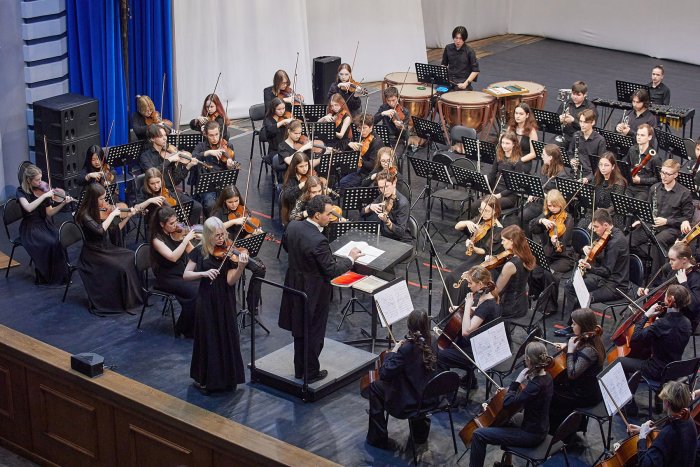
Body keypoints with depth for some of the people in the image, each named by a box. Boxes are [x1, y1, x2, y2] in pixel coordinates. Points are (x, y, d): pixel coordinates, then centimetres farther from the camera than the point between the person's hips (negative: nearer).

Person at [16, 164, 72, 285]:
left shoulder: (42, 190, 5)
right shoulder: (21, 192, -8)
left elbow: (49, 213, 2)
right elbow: (28, 208, -27)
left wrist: (63, 203, -11)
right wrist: (44, 196, -29)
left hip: (44, 224, 4)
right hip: (30, 228, -4)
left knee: (59, 240, -26)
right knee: (49, 243, -30)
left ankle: (59, 275, -15)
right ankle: (45, 277, -14)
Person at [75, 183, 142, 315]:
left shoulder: (102, 210, 4)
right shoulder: (84, 215, -18)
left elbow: (116, 228, 13)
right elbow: (100, 230, -33)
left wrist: (129, 215, 2)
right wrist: (112, 214, -24)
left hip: (106, 249, 7)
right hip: (93, 254, -7)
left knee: (132, 257, -13)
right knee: (121, 267, -26)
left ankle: (134, 296, -7)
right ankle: (125, 302, -11)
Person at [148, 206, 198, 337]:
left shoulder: (176, 232, 5)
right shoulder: (157, 239, -11)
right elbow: (173, 257, -26)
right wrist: (186, 239, -25)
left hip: (183, 273, 6)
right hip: (167, 278, -6)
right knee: (195, 292, -28)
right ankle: (184, 329, -9)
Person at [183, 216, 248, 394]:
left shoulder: (229, 252, -5)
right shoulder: (199, 252, -3)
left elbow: (230, 281, -13)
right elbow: (186, 275, -3)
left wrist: (240, 267, -31)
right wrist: (204, 273, -19)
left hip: (225, 302, 0)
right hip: (206, 302, 0)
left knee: (227, 338, 6)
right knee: (208, 339, 6)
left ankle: (228, 378, 21)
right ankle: (204, 379, 20)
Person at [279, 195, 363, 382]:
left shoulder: (292, 226, -9)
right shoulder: (318, 241, -32)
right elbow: (332, 271, -24)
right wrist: (351, 258, -10)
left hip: (295, 286, 8)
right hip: (314, 293, -8)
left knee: (299, 330, 22)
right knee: (314, 333, 11)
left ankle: (299, 370, 35)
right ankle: (311, 373, 25)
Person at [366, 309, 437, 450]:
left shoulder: (407, 348, -26)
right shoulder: (433, 345, -6)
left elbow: (384, 374, -24)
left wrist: (393, 352, -12)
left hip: (407, 405, -6)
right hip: (429, 401, 6)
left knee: (375, 387, 16)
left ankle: (378, 439, 23)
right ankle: (420, 432, 46)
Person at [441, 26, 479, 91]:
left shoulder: (469, 51, -8)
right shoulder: (448, 48, 3)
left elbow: (475, 70, -8)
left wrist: (466, 83, -18)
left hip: (463, 81, -4)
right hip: (449, 79, 4)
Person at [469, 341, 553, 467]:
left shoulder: (536, 385, -30)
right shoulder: (546, 377, -1)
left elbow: (508, 403, -32)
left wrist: (517, 381, -23)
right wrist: (509, 390, 4)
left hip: (531, 435, -10)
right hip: (539, 428, 10)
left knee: (478, 435, -11)